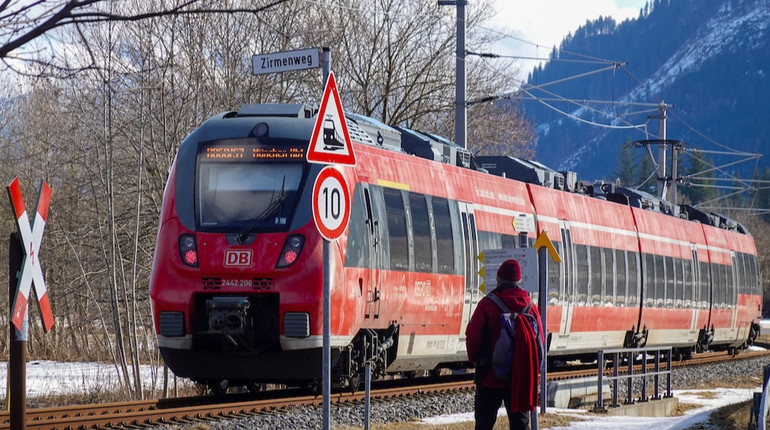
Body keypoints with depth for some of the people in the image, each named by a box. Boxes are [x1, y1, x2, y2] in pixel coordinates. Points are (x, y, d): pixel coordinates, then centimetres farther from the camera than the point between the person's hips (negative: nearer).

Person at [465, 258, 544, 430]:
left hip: (491, 376, -3)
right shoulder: (530, 306, 2)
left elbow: (473, 337, -11)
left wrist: (474, 358, 9)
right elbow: (540, 340, 6)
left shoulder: (487, 304, -11)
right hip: (521, 377, 3)